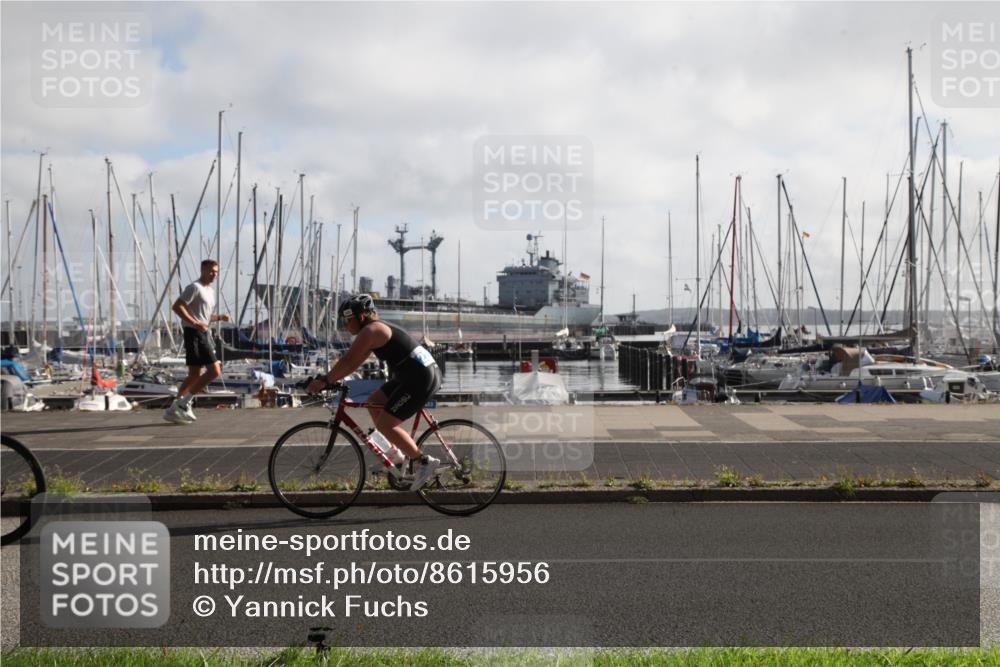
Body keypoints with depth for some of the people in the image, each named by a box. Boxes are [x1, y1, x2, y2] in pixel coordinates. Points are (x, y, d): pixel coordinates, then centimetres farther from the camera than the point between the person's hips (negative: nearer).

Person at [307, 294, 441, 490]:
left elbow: (348, 361, -17)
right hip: (411, 376, 10)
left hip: (421, 379, -10)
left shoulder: (370, 331, -12)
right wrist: (328, 379, 16)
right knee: (373, 403, 18)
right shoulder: (377, 330, 19)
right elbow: (353, 362, 22)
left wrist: (324, 381, -10)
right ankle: (399, 454, 20)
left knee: (384, 424, -9)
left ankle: (423, 461, -4)